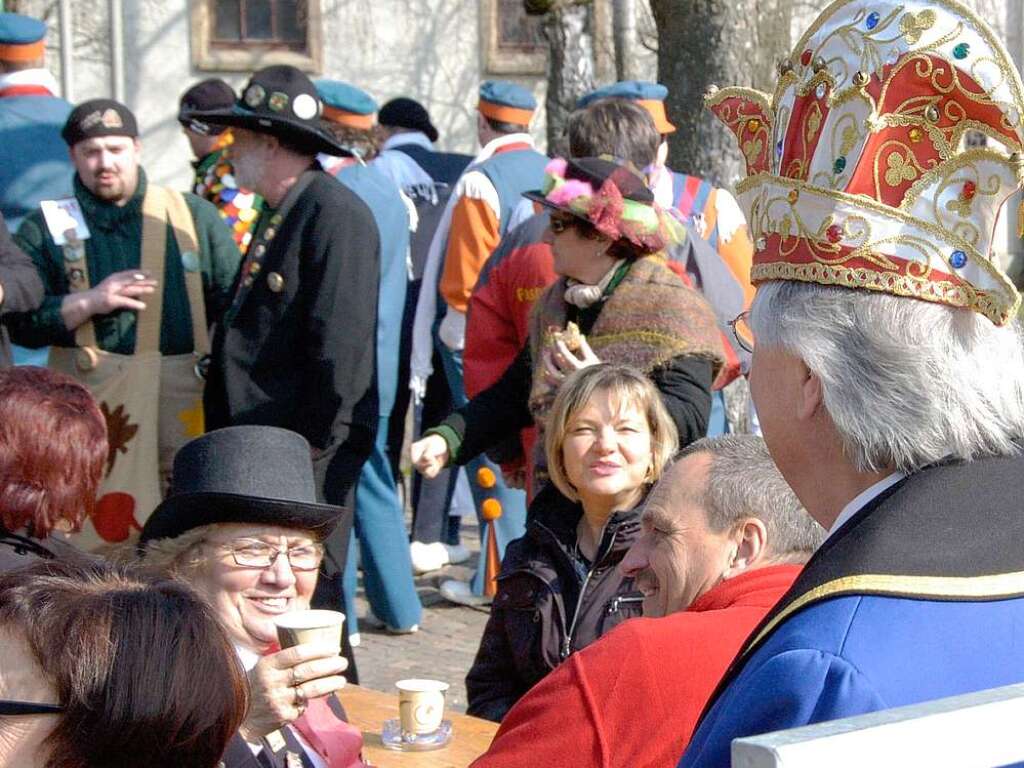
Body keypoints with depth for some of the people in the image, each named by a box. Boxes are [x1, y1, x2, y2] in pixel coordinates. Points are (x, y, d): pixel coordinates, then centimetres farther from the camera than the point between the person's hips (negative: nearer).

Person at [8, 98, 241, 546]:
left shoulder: (194, 216, 13)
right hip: (93, 406, -1)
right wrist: (88, 302, -11)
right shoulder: (47, 228, 10)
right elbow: (19, 321, 2)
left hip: (187, 400, 1)